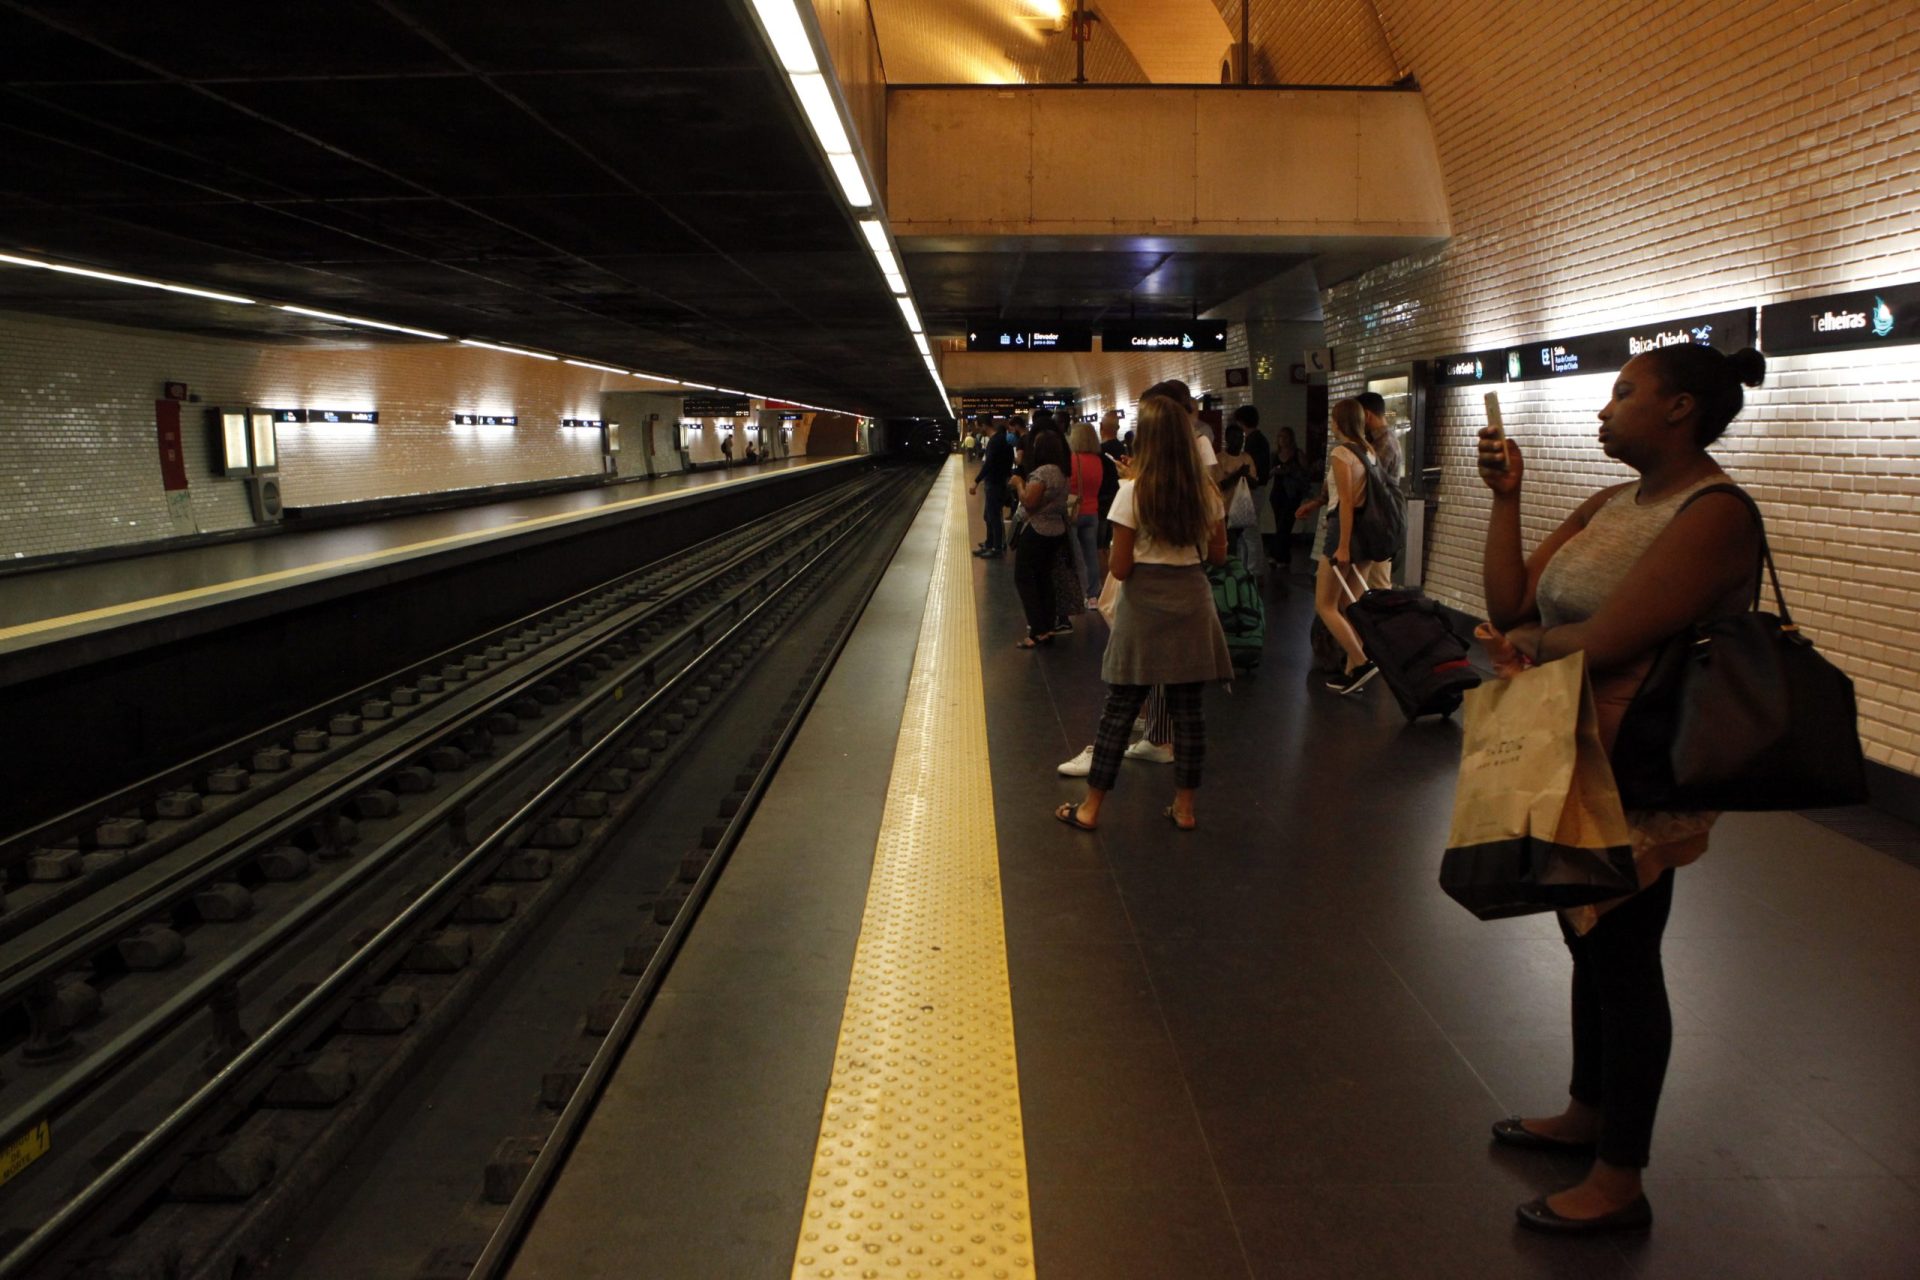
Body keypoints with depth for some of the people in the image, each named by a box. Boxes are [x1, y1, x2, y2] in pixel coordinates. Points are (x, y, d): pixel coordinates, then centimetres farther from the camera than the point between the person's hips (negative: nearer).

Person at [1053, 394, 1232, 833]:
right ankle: (1184, 806, 19)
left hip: (1144, 603, -3)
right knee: (1188, 709, 10)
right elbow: (1218, 555, 7)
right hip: (1192, 599, 3)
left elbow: (1120, 568, -11)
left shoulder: (1133, 490, -12)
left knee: (1119, 710, 4)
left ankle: (1090, 807, 13)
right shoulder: (1207, 489, 0)